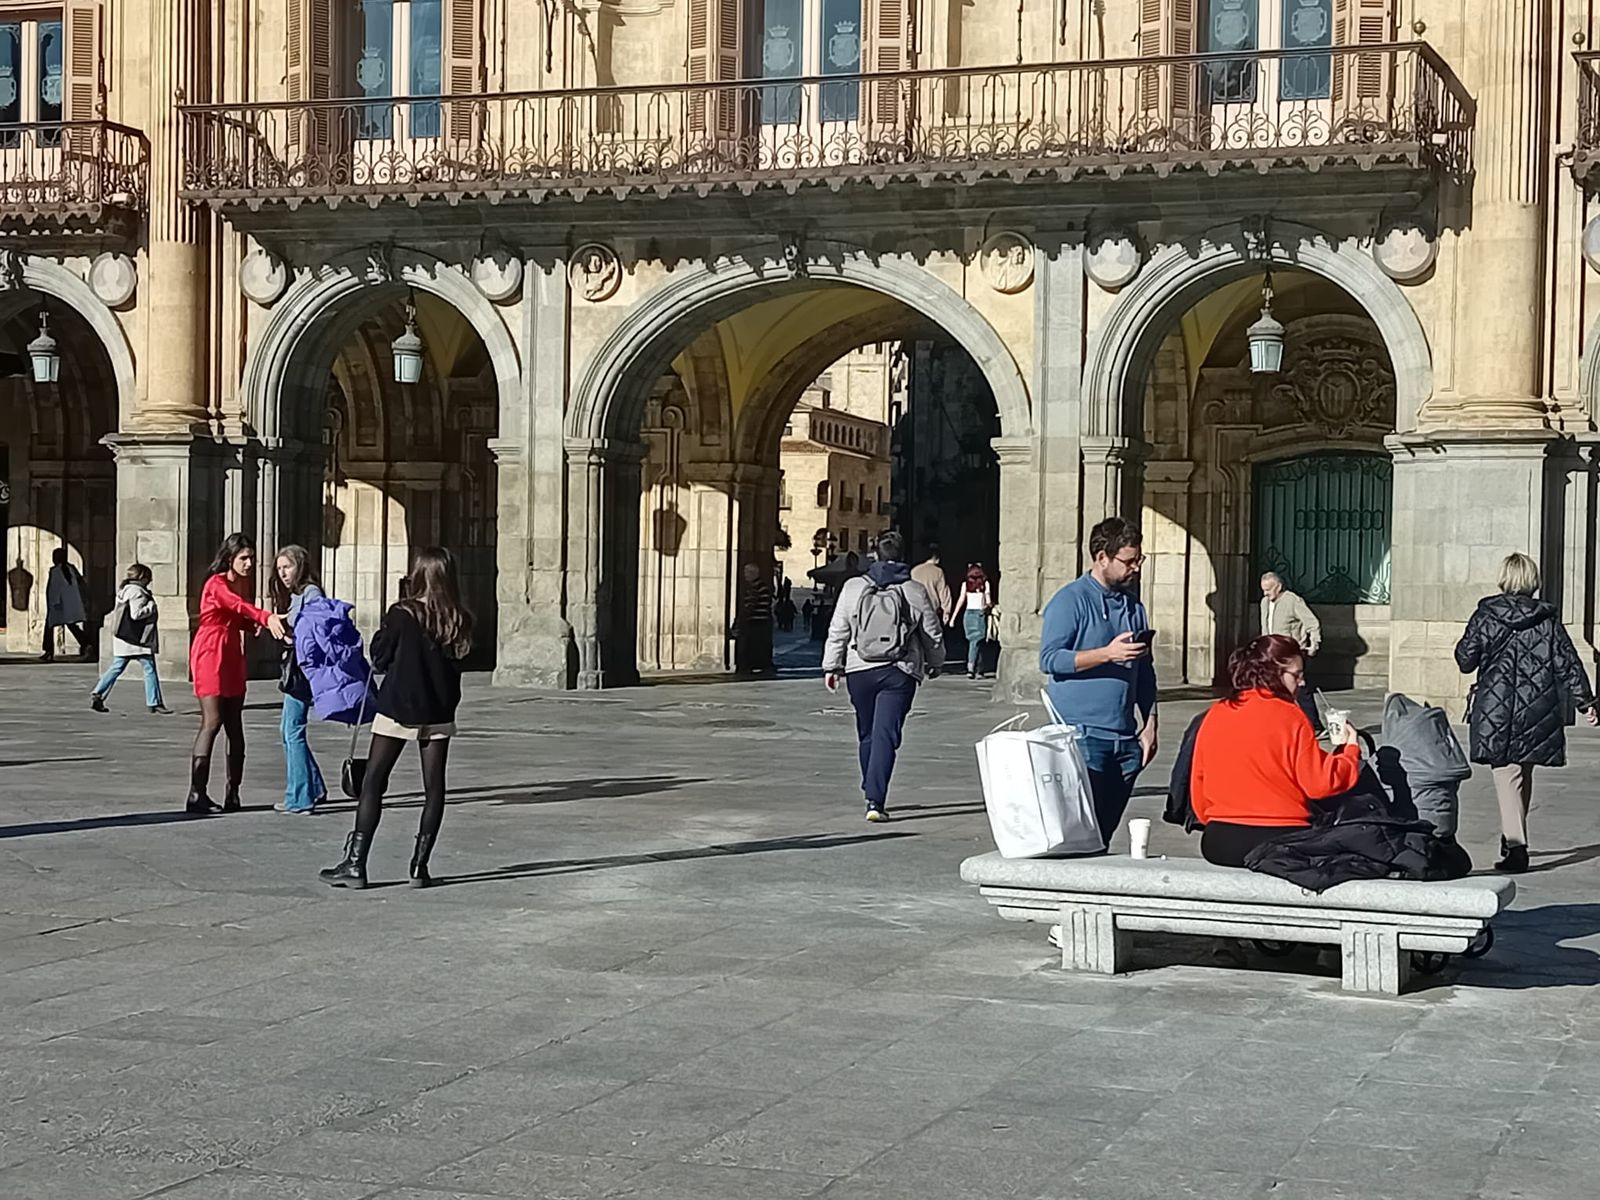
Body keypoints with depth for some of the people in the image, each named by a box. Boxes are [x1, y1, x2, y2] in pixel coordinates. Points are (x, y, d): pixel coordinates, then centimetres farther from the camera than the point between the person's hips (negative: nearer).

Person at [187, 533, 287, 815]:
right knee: (212, 721, -14)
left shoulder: (243, 583, 13)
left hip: (233, 657, 8)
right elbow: (237, 604, -33)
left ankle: (233, 794, 11)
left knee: (235, 725, 6)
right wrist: (266, 617, -50)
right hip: (211, 654, -8)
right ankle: (196, 795, -14)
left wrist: (258, 623, -11)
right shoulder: (217, 584, -13)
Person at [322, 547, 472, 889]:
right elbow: (456, 659, 8)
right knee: (434, 787, 7)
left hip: (398, 708, -3)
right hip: (439, 713, 3)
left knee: (373, 782, 2)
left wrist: (381, 637, 13)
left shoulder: (402, 614, -11)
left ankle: (355, 864, -1)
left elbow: (380, 658, -2)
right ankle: (419, 866, 6)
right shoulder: (460, 621, -2)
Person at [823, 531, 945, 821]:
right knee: (886, 735, -6)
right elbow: (933, 634, 7)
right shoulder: (916, 592, -2)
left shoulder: (853, 587, 2)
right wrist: (935, 663, 23)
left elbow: (838, 631, 3)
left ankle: (872, 794, 29)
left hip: (859, 670, 2)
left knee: (867, 735, 17)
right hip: (899, 672, -2)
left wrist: (831, 666, 11)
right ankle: (875, 801, -17)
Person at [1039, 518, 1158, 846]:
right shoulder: (1070, 601, -4)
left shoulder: (1134, 607, 17)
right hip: (1082, 734, -6)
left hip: (1124, 737, 6)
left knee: (1106, 829, 7)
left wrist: (1149, 724, 13)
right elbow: (1049, 659, -13)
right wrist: (1107, 654, -19)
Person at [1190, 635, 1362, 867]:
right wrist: (1351, 748, 8)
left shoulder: (1214, 715, 9)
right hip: (1278, 840, -6)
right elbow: (1320, 783, -7)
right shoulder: (1288, 716, -6)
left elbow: (1198, 783, 14)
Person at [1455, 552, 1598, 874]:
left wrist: (1464, 645, 19)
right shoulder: (1548, 618, 2)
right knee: (1524, 774, 18)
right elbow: (1567, 662, 1)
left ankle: (1515, 844, -20)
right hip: (1536, 711, 3)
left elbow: (1465, 660, -3)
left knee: (1507, 775, -5)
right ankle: (1513, 838, 31)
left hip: (1494, 710, -2)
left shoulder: (1486, 615, -3)